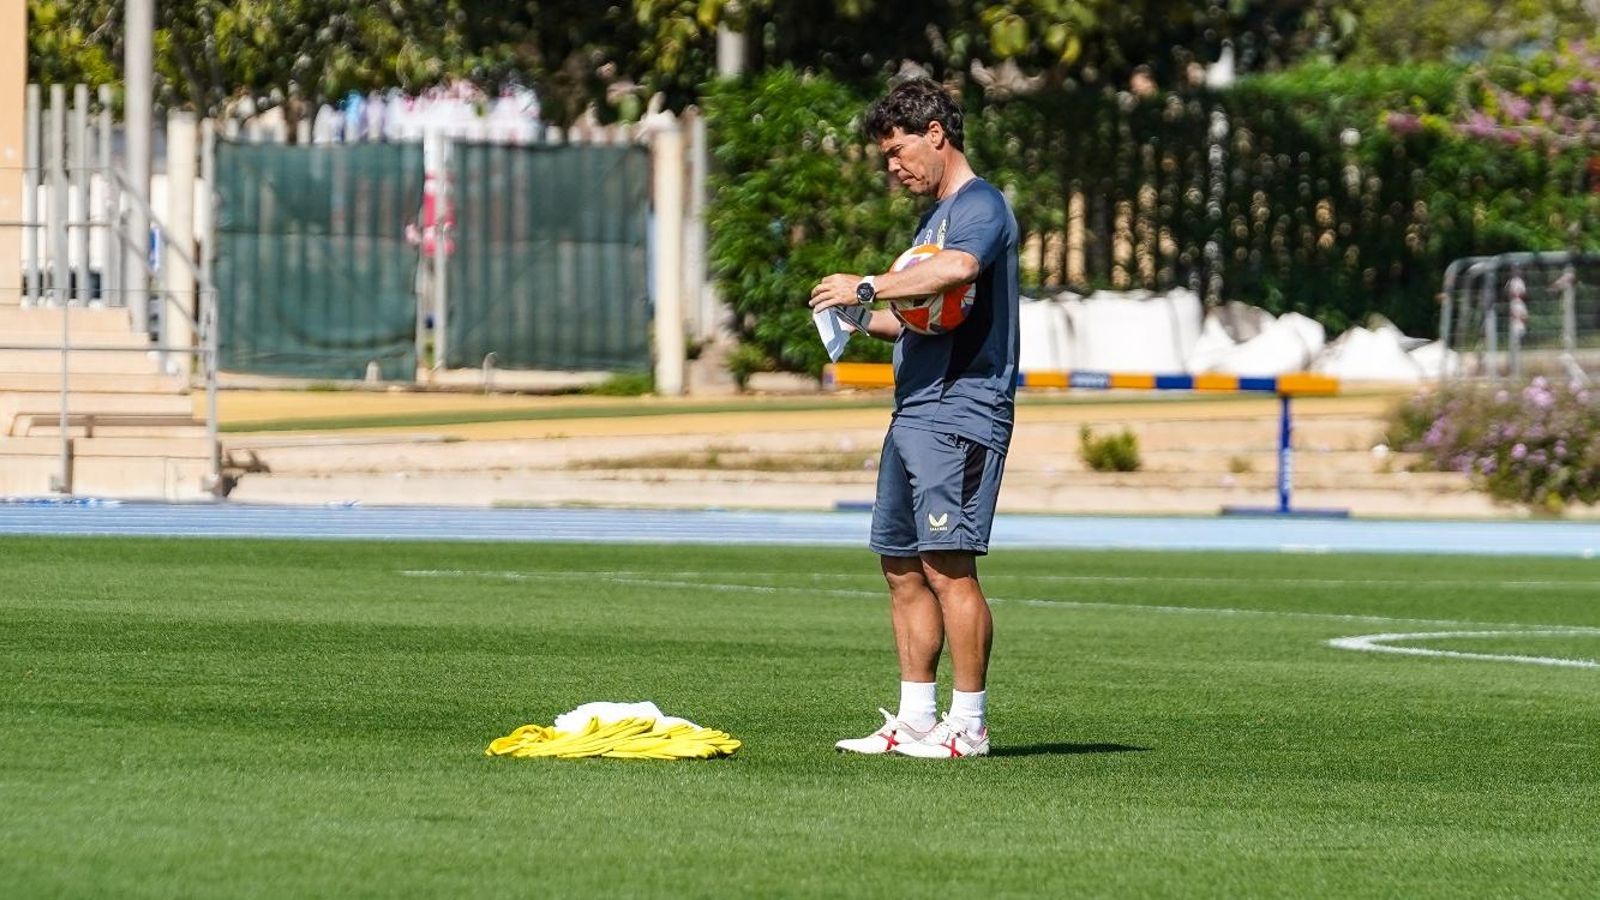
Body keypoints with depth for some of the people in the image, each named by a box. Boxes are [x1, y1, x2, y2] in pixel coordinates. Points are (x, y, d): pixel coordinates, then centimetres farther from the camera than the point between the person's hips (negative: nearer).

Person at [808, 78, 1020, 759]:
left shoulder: (980, 206, -8)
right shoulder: (935, 215, 23)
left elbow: (957, 269, -31)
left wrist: (868, 287, -23)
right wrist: (864, 319, 12)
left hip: (960, 413, -10)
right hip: (913, 413, 10)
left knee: (947, 563, -13)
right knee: (902, 565, 9)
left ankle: (969, 724, -11)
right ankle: (916, 720, 13)